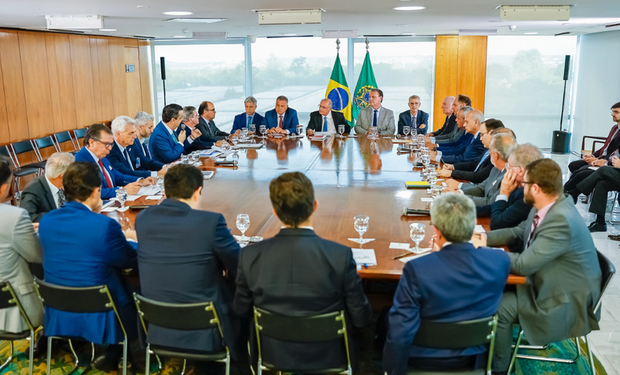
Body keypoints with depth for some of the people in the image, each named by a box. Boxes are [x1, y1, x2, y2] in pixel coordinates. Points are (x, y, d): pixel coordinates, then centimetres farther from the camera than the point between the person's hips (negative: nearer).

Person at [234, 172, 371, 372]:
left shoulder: (250, 256, -20)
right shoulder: (340, 255, -27)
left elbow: (241, 310, -4)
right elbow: (361, 318, -15)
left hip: (273, 354, 2)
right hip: (327, 356, -1)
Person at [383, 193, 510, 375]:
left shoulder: (417, 269, -32)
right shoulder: (500, 260, -20)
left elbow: (399, 335, -28)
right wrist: (446, 253, 14)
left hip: (426, 358, -4)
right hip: (475, 357, 4)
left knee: (387, 317, 23)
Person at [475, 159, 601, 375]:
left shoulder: (561, 220, -32)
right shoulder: (547, 207, -3)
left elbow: (523, 264, -30)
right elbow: (518, 232, 12)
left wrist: (483, 249, -18)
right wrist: (485, 238, -4)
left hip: (567, 301, -9)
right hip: (547, 283, 9)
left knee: (497, 308, -15)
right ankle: (497, 349, 20)